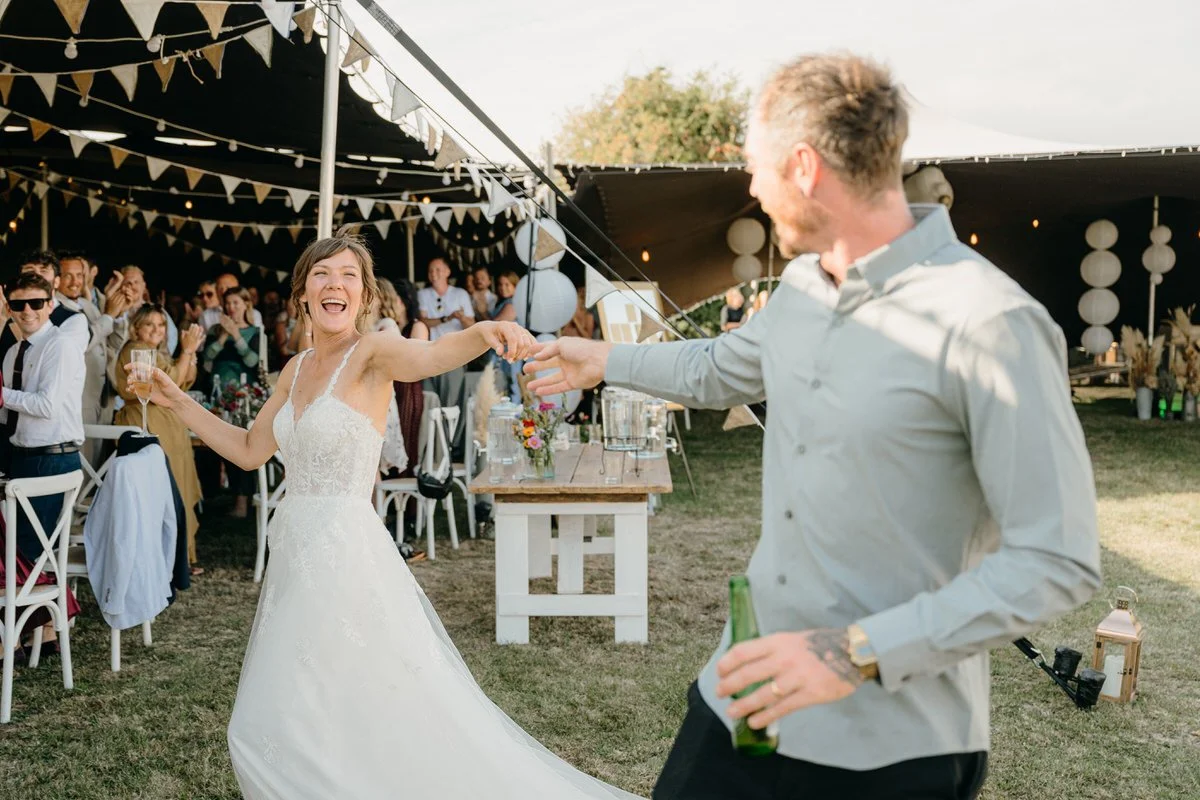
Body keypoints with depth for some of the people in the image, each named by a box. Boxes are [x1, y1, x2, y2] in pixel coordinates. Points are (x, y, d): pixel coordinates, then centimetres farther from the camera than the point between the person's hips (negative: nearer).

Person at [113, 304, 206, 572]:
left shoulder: (156, 352, 19)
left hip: (167, 430, 10)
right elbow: (172, 380, -17)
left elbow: (187, 381, 14)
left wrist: (191, 351, 4)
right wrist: (187, 350, -12)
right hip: (149, 428, -10)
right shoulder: (135, 351, -12)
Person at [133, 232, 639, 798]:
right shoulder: (298, 368, 12)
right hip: (294, 554, 8)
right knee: (267, 730, 17)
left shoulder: (372, 353, -9)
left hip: (345, 553, -8)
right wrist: (178, 403, 19)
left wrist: (484, 332, -52)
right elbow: (249, 451, 20)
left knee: (368, 725, -3)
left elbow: (429, 356, -32)